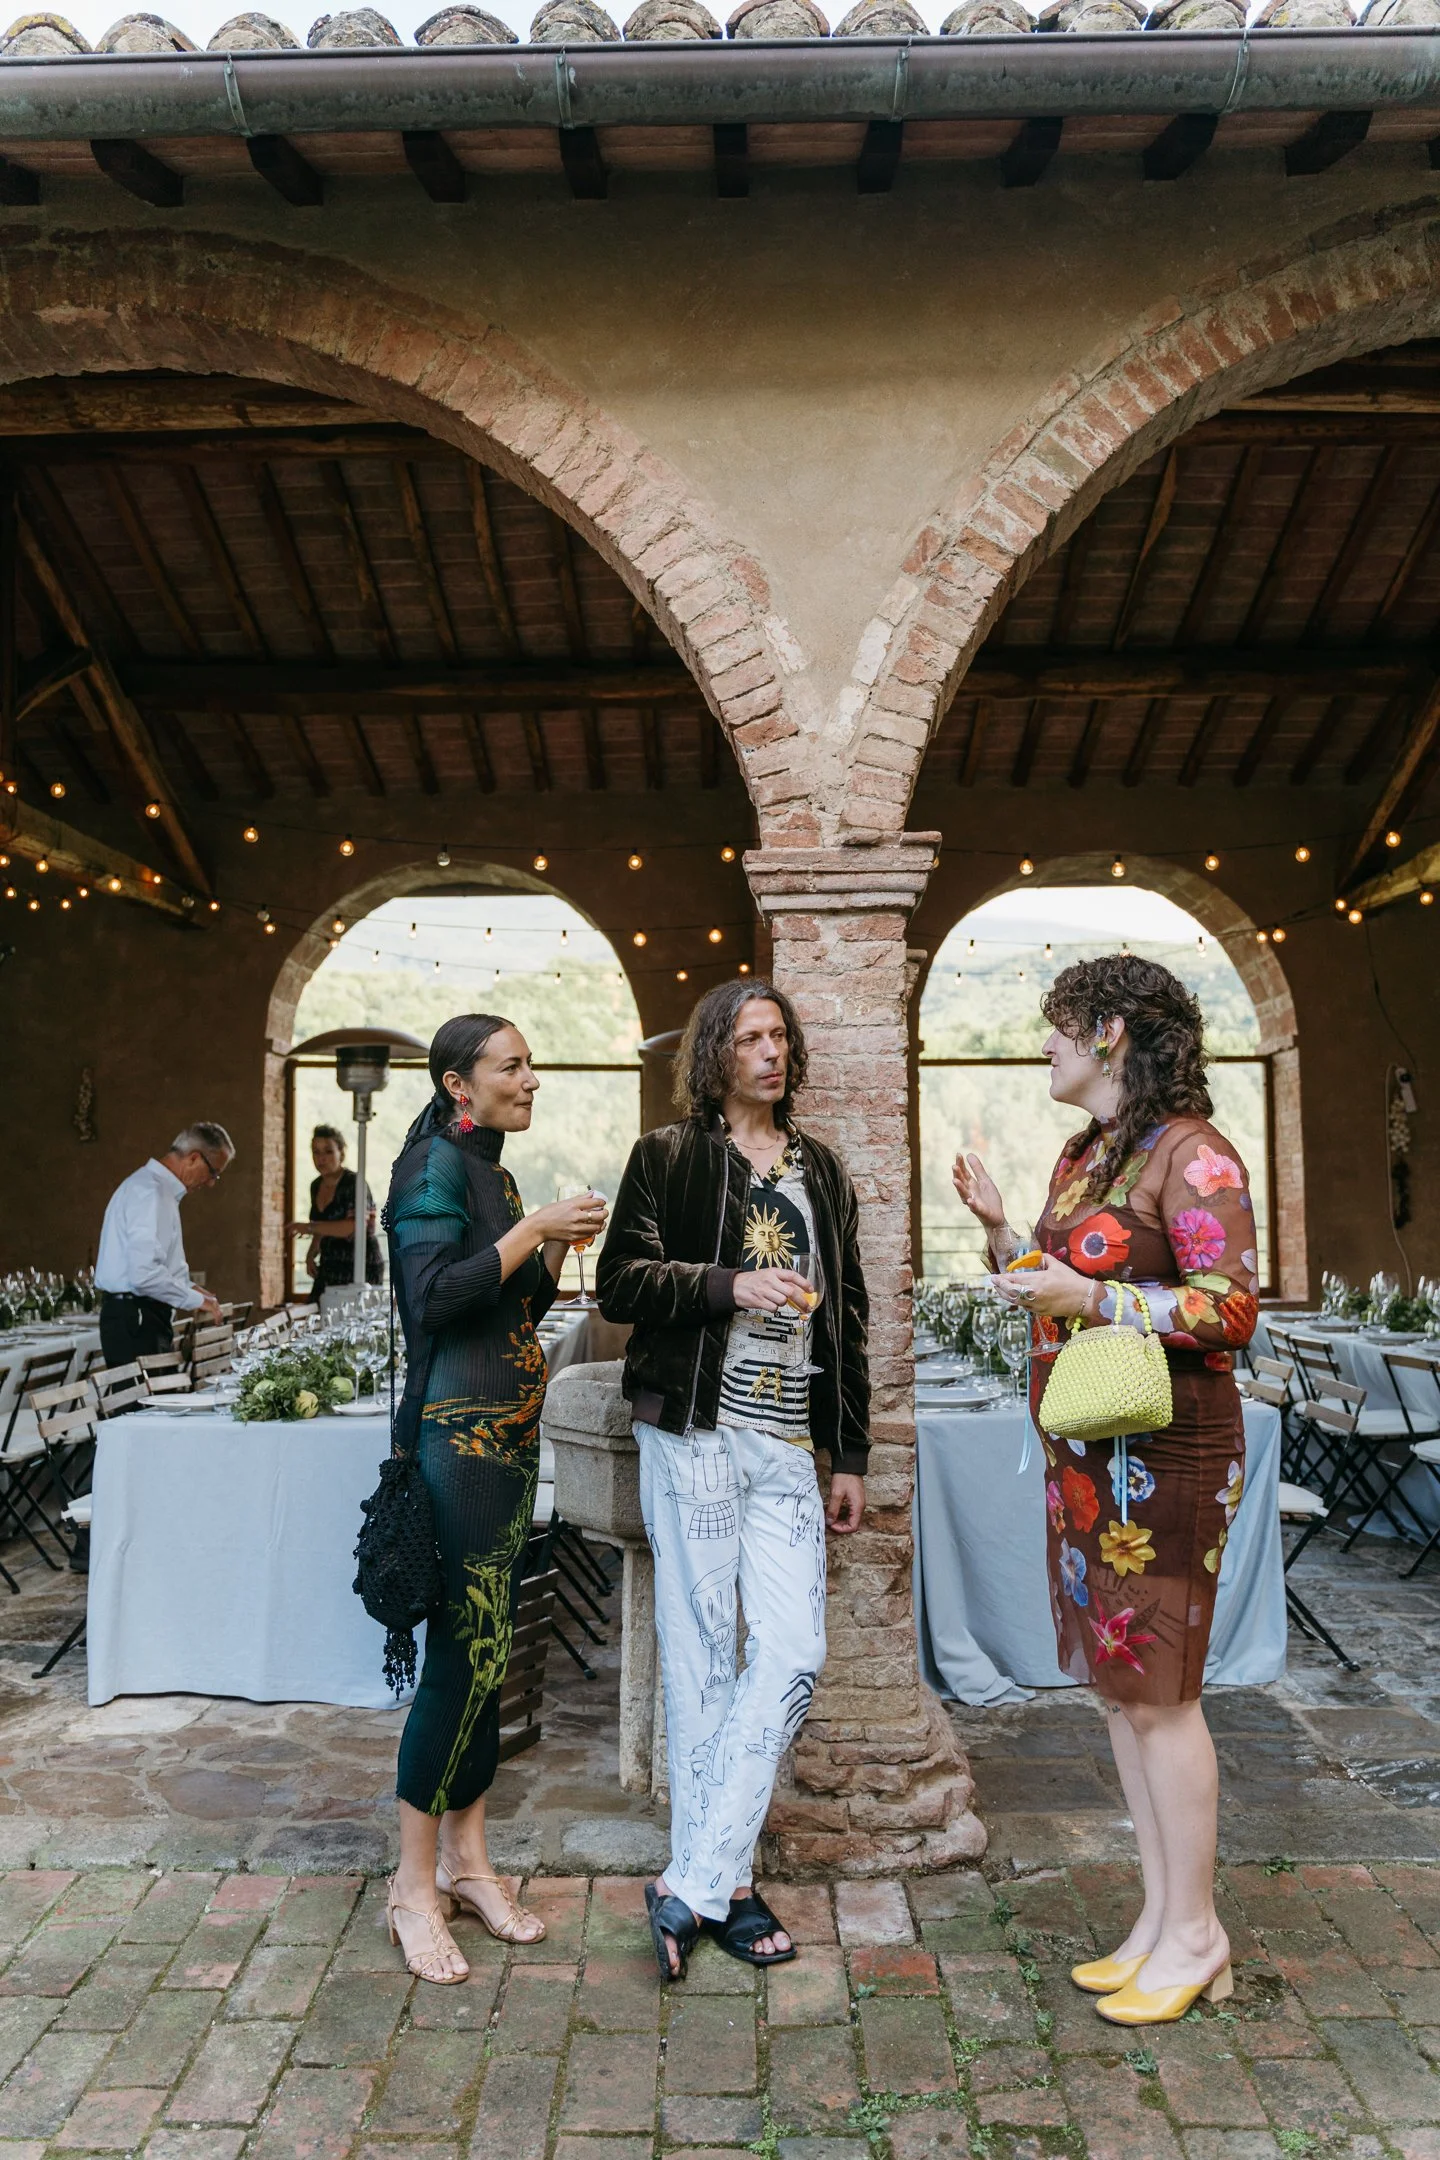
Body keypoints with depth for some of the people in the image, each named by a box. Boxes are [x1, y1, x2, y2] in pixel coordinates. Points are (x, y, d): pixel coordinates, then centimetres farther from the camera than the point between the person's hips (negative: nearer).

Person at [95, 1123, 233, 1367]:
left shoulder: (161, 1189, 16)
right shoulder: (150, 1192, -17)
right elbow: (145, 1274, -26)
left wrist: (189, 1290, 15)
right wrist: (194, 1299, -14)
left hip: (146, 1318, 10)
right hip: (135, 1321, -10)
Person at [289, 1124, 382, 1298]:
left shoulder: (353, 1184, -11)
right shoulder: (316, 1186, 12)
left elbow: (355, 1227, -25)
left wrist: (310, 1227, -23)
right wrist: (311, 1255, 8)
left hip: (361, 1269, -7)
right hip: (329, 1269, 7)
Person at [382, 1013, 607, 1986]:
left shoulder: (493, 1173, 16)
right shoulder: (435, 1163, -9)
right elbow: (434, 1295, -21)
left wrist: (559, 1248, 4)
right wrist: (536, 1230, -16)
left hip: (508, 1433, 9)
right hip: (458, 1434, -9)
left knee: (488, 1654, 12)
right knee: (465, 1652, -6)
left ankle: (467, 1859, 24)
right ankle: (416, 1886, 9)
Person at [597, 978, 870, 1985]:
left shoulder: (821, 1170, 15)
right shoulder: (669, 1156, 2)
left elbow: (848, 1317, 16)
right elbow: (620, 1281, -5)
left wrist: (851, 1455, 13)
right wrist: (728, 1285, -17)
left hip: (790, 1450, 4)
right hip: (695, 1439, -4)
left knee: (794, 1657, -2)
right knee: (704, 1657, 4)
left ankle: (694, 1882, 11)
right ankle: (726, 1883, 20)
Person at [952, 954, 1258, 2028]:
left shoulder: (1190, 1153, -12)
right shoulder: (1081, 1156, 14)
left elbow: (1231, 1307, -18)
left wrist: (1092, 1297, -23)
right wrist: (997, 1225, 8)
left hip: (1162, 1457, -9)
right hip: (1084, 1456, 9)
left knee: (1157, 1693, 1)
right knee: (1119, 1686, 14)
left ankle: (1195, 1933, 20)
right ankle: (1163, 1916, 28)